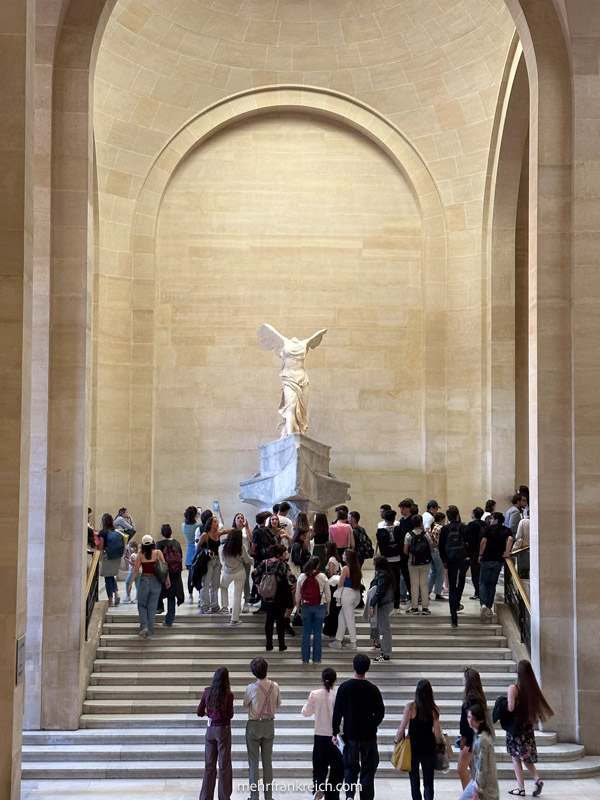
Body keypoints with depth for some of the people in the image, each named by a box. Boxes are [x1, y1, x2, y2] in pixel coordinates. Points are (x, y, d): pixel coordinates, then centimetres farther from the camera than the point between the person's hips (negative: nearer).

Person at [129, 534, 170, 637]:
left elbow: (136, 570, -3)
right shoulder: (158, 553, -2)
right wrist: (167, 580, 3)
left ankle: (144, 626, -6)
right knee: (152, 606, 8)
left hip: (144, 580, -1)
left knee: (142, 605, 13)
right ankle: (150, 631, 8)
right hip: (156, 581, 1)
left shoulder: (140, 554, -4)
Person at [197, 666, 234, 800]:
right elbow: (230, 715, -7)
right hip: (223, 730, -4)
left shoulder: (207, 692, -4)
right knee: (224, 766, 5)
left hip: (210, 730, 4)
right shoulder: (228, 694, -15)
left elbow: (200, 712, 1)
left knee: (209, 765, 11)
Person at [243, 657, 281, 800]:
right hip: (269, 724, 3)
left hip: (254, 725, -3)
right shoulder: (275, 686, -8)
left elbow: (245, 705, -2)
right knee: (268, 761, 12)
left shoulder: (252, 688, -18)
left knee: (253, 762, 5)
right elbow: (278, 704, 6)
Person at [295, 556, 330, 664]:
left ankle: (305, 659, 10)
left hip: (305, 607, 2)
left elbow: (298, 594, 4)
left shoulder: (302, 577, -2)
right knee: (317, 633, 4)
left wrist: (298, 607, 15)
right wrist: (328, 608, 9)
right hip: (319, 606, -2)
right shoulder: (322, 577, -7)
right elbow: (328, 594, -1)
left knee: (306, 633, 7)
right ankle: (316, 659, 6)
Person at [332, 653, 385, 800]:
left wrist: (335, 733, 4)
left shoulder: (344, 687, -8)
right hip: (369, 735, -1)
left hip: (350, 734, 1)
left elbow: (337, 712, -5)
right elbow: (380, 713, -3)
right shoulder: (373, 689, -8)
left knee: (350, 767, 13)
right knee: (368, 769, 9)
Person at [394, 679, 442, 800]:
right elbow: (437, 734, -7)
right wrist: (439, 741, 14)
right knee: (428, 783, 10)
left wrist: (396, 742, 6)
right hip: (429, 749, 1)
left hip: (413, 748, -1)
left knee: (414, 782, 12)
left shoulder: (410, 707, -12)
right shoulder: (434, 709, -8)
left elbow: (401, 729, -10)